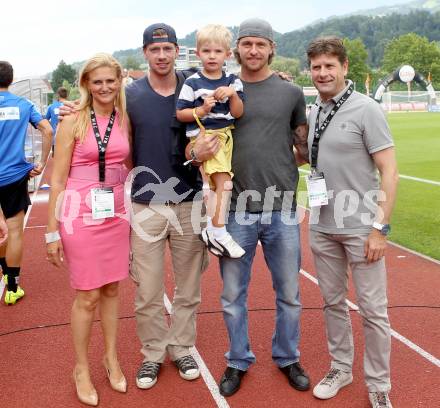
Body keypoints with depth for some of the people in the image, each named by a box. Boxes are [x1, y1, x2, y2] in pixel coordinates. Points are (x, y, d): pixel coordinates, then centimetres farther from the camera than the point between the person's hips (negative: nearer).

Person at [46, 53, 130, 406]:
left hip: (117, 215, 4)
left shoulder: (126, 120, 5)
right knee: (87, 296, 5)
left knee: (111, 289, 14)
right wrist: (53, 230, -7)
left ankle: (111, 358, 31)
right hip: (81, 216, -4)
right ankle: (82, 368, 24)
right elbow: (58, 179, -6)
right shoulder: (73, 122, -6)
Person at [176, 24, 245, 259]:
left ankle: (211, 228, 18)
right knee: (224, 182, -18)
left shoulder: (232, 81, 6)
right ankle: (218, 233, -13)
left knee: (215, 183, 6)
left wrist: (233, 94, -15)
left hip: (226, 135, 5)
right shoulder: (192, 83, -3)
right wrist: (201, 110, -17)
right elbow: (180, 114, -2)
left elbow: (238, 113, 1)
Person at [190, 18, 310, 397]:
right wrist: (196, 151, -14)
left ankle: (287, 358, 34)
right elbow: (205, 142, 8)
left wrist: (284, 169, -3)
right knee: (233, 295, 11)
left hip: (282, 212, 0)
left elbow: (306, 146, 12)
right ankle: (238, 361, 30)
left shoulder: (291, 92, 5)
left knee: (289, 295, 13)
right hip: (237, 211, 0)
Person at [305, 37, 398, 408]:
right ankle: (341, 368, 33)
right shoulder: (313, 113, 8)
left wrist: (379, 227, -16)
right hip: (322, 227, 6)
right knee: (333, 302, 15)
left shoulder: (366, 109, -9)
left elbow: (389, 172, -12)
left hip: (360, 227, -5)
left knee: (373, 309, 3)